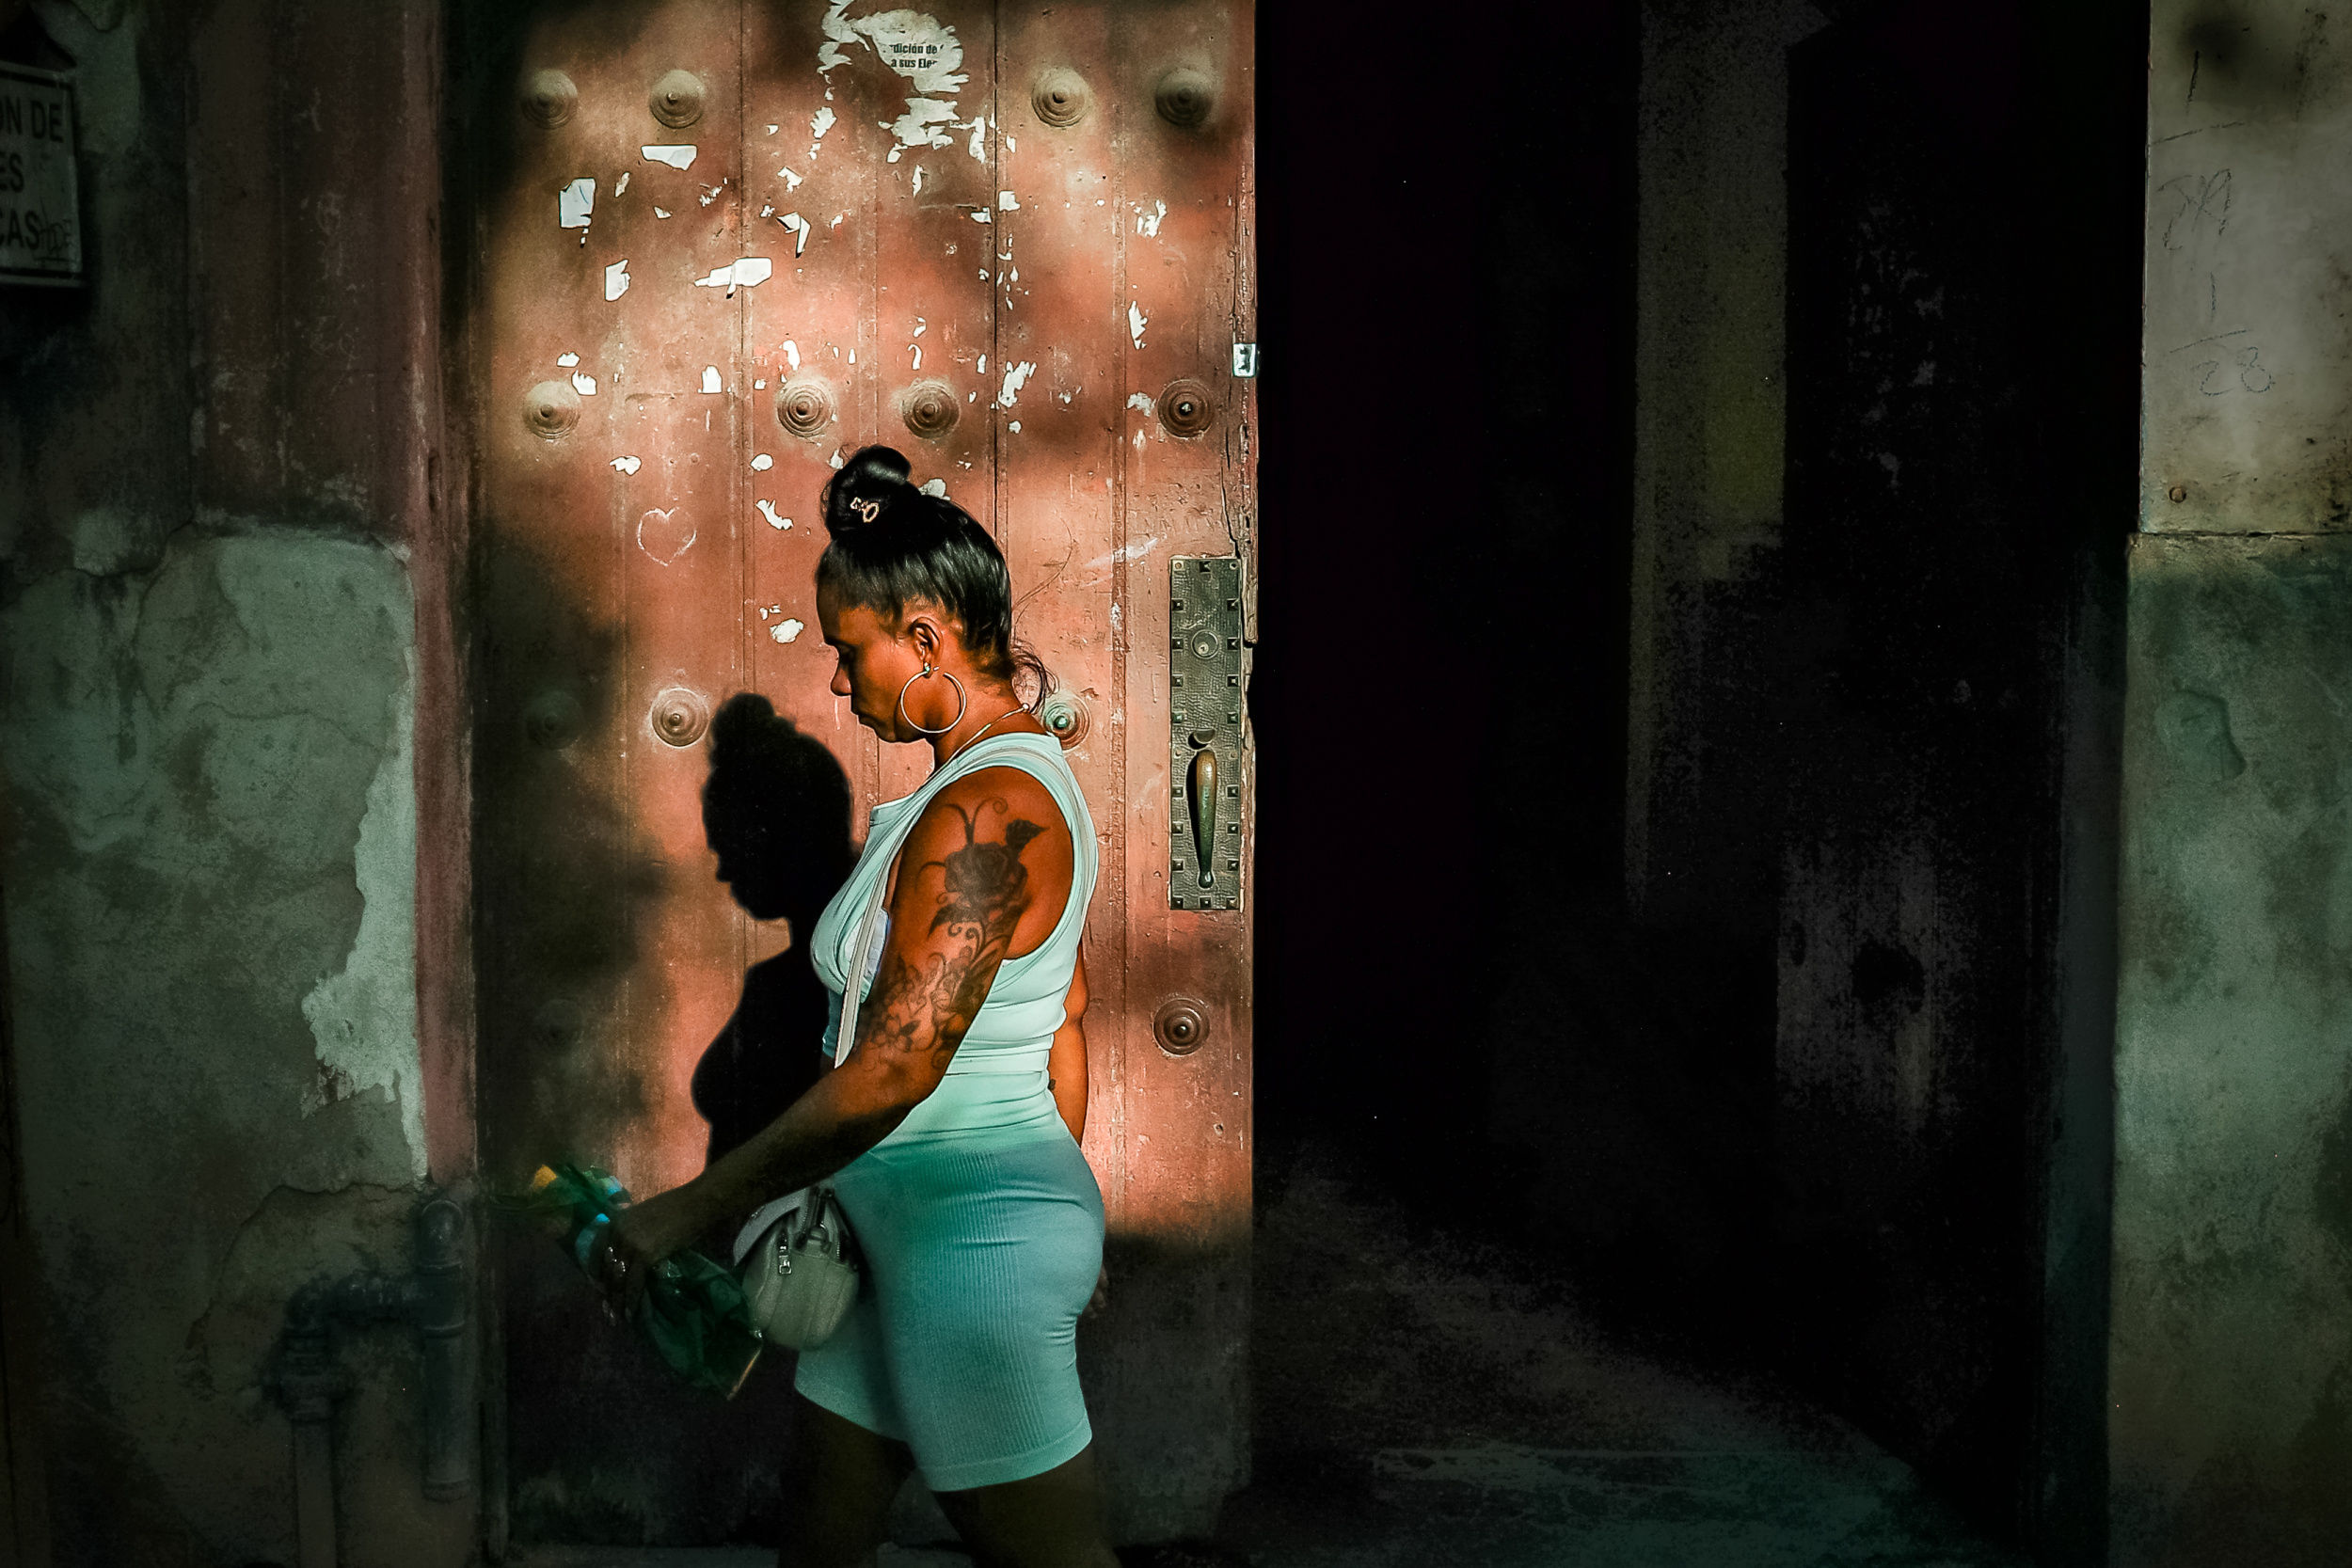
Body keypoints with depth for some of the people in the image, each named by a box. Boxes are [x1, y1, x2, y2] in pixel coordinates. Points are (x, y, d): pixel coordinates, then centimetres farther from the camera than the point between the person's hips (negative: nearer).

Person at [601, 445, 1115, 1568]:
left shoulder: (984, 812, -23)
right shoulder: (1027, 782, 9)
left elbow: (889, 1074, -27)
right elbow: (1066, 1029, 14)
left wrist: (688, 1210, -19)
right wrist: (1052, 1209, 22)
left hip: (970, 1231, -10)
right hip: (909, 1227, 10)